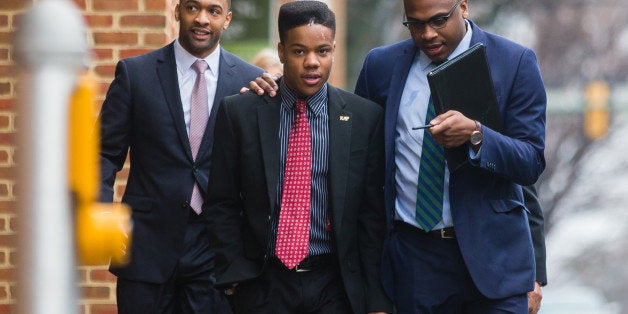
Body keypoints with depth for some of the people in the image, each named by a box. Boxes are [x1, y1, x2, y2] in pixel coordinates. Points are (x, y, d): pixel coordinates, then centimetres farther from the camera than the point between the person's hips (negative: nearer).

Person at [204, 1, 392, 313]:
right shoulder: (239, 112, 1)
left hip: (335, 287, 0)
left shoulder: (365, 117, 0)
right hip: (264, 284, 0)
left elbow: (372, 213, 1)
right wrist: (235, 276, -5)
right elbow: (222, 204, 4)